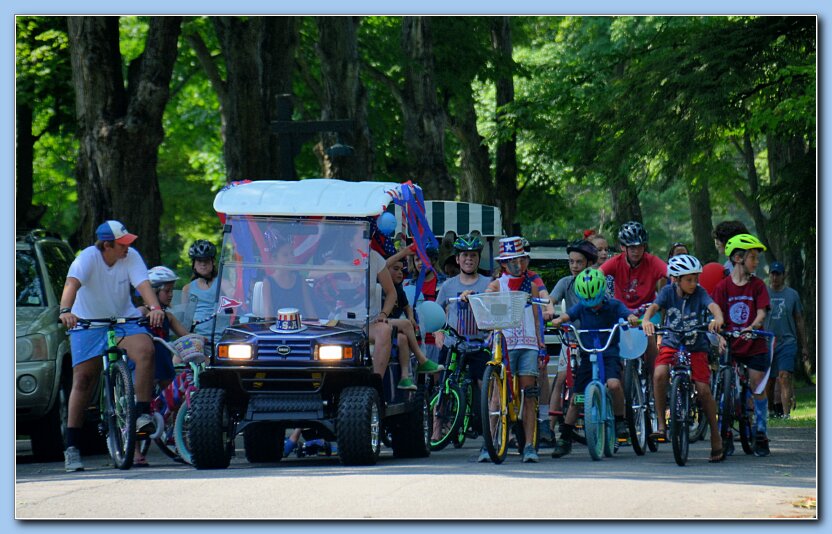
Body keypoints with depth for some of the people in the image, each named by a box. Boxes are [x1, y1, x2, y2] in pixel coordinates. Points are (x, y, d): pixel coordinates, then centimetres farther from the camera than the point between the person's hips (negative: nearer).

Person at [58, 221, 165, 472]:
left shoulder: (131, 257, -10)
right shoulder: (88, 258, -19)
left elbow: (143, 283, -21)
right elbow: (72, 284, -34)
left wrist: (155, 307, -41)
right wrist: (66, 311, -52)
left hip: (124, 320, 2)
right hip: (88, 324, -2)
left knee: (146, 350, -28)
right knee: (83, 380, -5)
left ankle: (143, 414, -20)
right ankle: (71, 447, 2)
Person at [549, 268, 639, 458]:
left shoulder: (613, 306, 0)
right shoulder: (582, 307, 4)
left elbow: (627, 314, -13)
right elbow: (568, 314, -10)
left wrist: (632, 318, -36)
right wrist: (559, 320, -32)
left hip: (609, 353, -3)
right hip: (588, 355, 3)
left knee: (614, 384, -31)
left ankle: (620, 421, -9)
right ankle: (565, 439, 12)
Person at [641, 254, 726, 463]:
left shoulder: (699, 292, -7)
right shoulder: (668, 291, -5)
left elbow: (713, 306, -24)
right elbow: (654, 306, -19)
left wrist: (718, 319, -47)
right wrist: (646, 320, -42)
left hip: (696, 347, 0)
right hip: (671, 344, 0)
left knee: (703, 388, -11)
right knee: (659, 374, -29)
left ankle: (716, 436, 3)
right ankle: (661, 424, -19)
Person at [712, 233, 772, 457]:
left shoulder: (757, 285, 1)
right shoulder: (723, 286, 0)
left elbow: (761, 313, -7)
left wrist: (752, 327, -27)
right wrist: (720, 337, -19)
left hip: (755, 345, 0)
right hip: (731, 346, 0)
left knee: (758, 388, 1)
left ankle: (761, 435, 10)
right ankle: (725, 435, 6)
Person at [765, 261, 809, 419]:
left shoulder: (792, 295, 7)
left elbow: (799, 321, 12)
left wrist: (804, 346, 11)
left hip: (787, 342, -2)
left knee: (784, 378, -16)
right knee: (768, 381, 8)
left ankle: (786, 413, -22)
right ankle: (770, 411, 23)